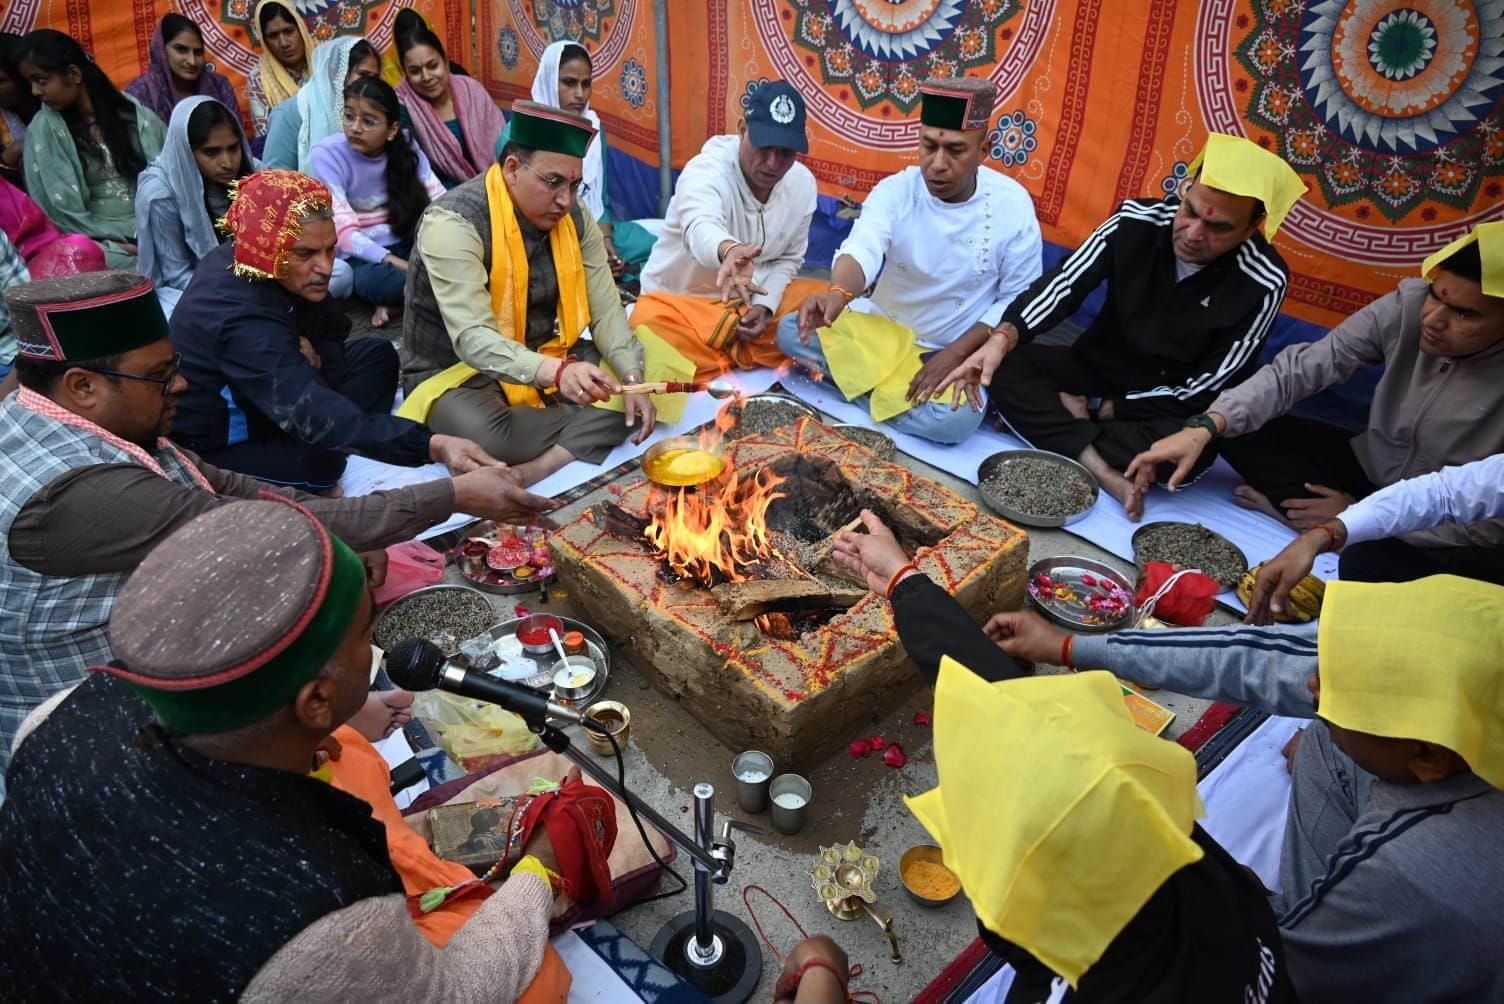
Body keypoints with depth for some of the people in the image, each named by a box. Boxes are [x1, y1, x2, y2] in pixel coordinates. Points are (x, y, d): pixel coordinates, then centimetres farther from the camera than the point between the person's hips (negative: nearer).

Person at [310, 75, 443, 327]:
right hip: (363, 255, -4)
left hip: (408, 244, 4)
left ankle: (400, 302, -13)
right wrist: (402, 266, -31)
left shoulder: (404, 144, 0)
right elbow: (344, 231, -19)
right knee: (377, 281, -38)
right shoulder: (326, 155, -12)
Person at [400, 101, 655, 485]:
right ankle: (588, 430, -12)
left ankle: (536, 469, -24)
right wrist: (556, 372, -50)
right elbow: (472, 339, -33)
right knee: (486, 435, -38)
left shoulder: (574, 218, -2)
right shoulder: (454, 222, -23)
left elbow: (606, 311, -4)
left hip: (546, 360, 7)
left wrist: (633, 378, -23)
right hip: (459, 373, -6)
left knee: (628, 389, -13)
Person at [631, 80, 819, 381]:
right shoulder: (706, 171, -26)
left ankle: (731, 354, -9)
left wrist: (765, 305, -15)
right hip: (680, 301, -5)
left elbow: (788, 258, 3)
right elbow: (701, 227, -49)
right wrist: (729, 251, -73)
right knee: (648, 324, -37)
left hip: (751, 301, 5)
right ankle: (747, 357, -13)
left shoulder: (803, 184, -8)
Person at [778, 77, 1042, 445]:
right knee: (791, 331, -16)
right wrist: (837, 294, -57)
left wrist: (956, 353, -21)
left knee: (956, 419, -32)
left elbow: (1017, 299, -9)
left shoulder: (1012, 203, -14)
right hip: (879, 328, 2)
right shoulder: (894, 190, -14)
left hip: (954, 348, -1)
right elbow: (863, 249, -33)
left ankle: (877, 388, -5)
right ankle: (892, 387, -10)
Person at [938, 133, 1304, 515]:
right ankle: (1106, 473, -31)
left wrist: (1096, 409, -18)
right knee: (1003, 367, -23)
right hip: (1096, 369, 3)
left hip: (1169, 406, -3)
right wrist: (1005, 336, -40)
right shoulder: (1138, 220, -12)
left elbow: (1203, 391, -18)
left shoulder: (1263, 284, -20)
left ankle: (1041, 424, -22)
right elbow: (1064, 283, -20)